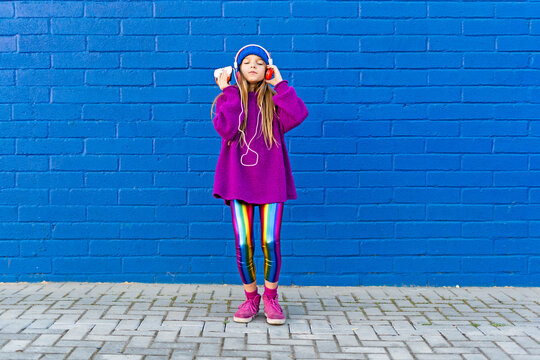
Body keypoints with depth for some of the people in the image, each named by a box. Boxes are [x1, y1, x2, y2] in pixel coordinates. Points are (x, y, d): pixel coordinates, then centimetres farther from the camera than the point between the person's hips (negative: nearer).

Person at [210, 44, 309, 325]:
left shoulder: (275, 99, 7)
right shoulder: (229, 98, 6)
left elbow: (298, 115, -14)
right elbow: (226, 129, -13)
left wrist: (280, 84, -6)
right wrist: (228, 93, -8)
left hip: (270, 179, 0)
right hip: (239, 178, 0)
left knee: (270, 242, -4)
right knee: (243, 244, -1)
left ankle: (271, 298, 17)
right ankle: (250, 298, 19)